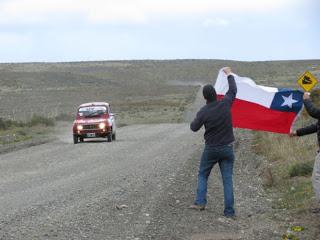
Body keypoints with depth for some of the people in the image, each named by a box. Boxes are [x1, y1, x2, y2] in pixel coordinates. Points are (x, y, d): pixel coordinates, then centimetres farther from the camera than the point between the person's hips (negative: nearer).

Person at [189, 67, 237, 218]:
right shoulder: (225, 104, -10)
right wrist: (229, 74, 22)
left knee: (202, 175, 18)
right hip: (227, 148, 1)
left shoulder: (203, 112, -14)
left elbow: (194, 127, 0)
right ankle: (229, 211, -1)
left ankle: (200, 202, 10)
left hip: (211, 149, -1)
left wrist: (195, 120, 21)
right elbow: (233, 90, 8)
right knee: (227, 179, 3)